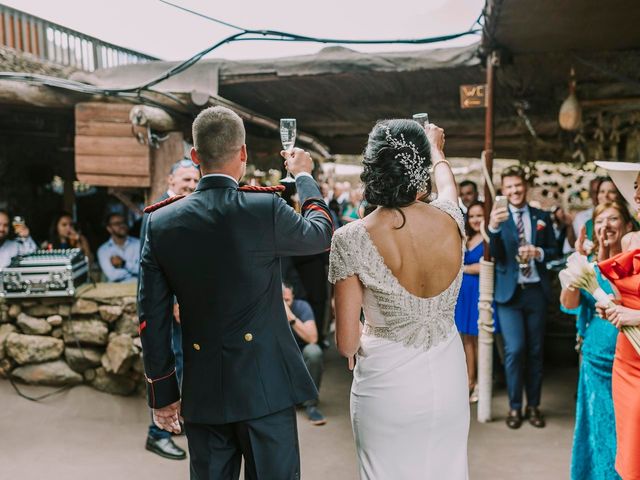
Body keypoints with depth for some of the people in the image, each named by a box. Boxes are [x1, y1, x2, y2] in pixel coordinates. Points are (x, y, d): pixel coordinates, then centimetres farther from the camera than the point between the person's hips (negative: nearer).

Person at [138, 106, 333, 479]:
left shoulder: (161, 223, -3)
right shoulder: (266, 210, -13)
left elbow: (152, 319, 1)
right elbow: (323, 233, 8)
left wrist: (162, 393, 12)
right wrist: (304, 176, 24)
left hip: (202, 392, 3)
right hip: (265, 386, -3)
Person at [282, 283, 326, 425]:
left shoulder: (302, 306, -13)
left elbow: (313, 339, -24)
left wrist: (291, 318, -34)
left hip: (302, 361, -1)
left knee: (313, 351, -34)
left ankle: (311, 405, -19)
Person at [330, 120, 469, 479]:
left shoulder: (351, 239, -19)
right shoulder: (450, 219, -10)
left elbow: (346, 342, -15)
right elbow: (448, 181, 17)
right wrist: (435, 147, 37)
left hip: (388, 386, -3)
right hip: (448, 381, 4)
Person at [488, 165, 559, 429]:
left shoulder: (542, 217, 8)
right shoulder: (498, 217, -2)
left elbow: (554, 250, 12)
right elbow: (494, 254, -14)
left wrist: (539, 253, -11)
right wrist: (493, 227, -33)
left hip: (536, 291, 3)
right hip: (509, 292, -3)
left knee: (535, 351, 11)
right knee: (514, 350, -6)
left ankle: (533, 405, 25)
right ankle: (514, 407, 12)